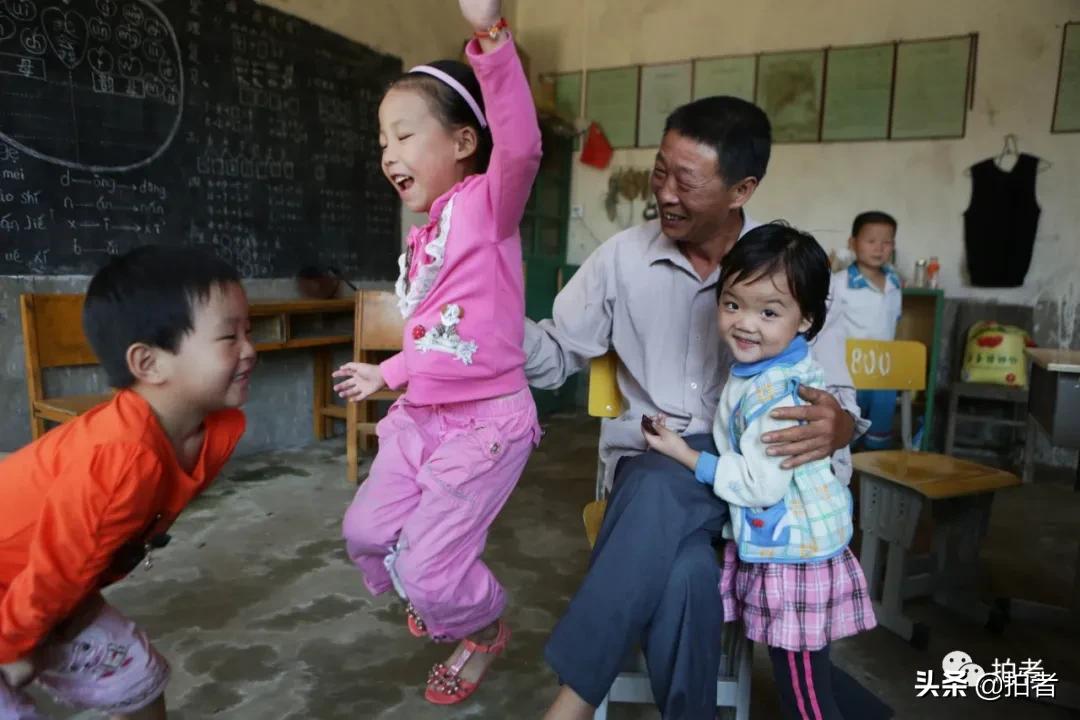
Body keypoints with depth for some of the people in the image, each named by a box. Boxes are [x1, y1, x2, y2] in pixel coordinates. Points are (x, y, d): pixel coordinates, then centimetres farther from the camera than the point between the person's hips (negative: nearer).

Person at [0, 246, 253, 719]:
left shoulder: (220, 428, -15)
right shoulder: (122, 457, -41)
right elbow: (56, 570, -24)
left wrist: (80, 604, 7)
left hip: (53, 592, 8)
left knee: (136, 680, 13)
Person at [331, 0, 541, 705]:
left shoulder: (487, 202, -11)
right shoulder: (423, 237, 12)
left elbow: (520, 145, -34)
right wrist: (387, 375, 33)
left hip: (485, 422, -8)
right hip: (418, 418, 9)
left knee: (430, 569, -2)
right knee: (368, 533, 18)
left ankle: (485, 629, 32)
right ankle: (433, 600, 48)